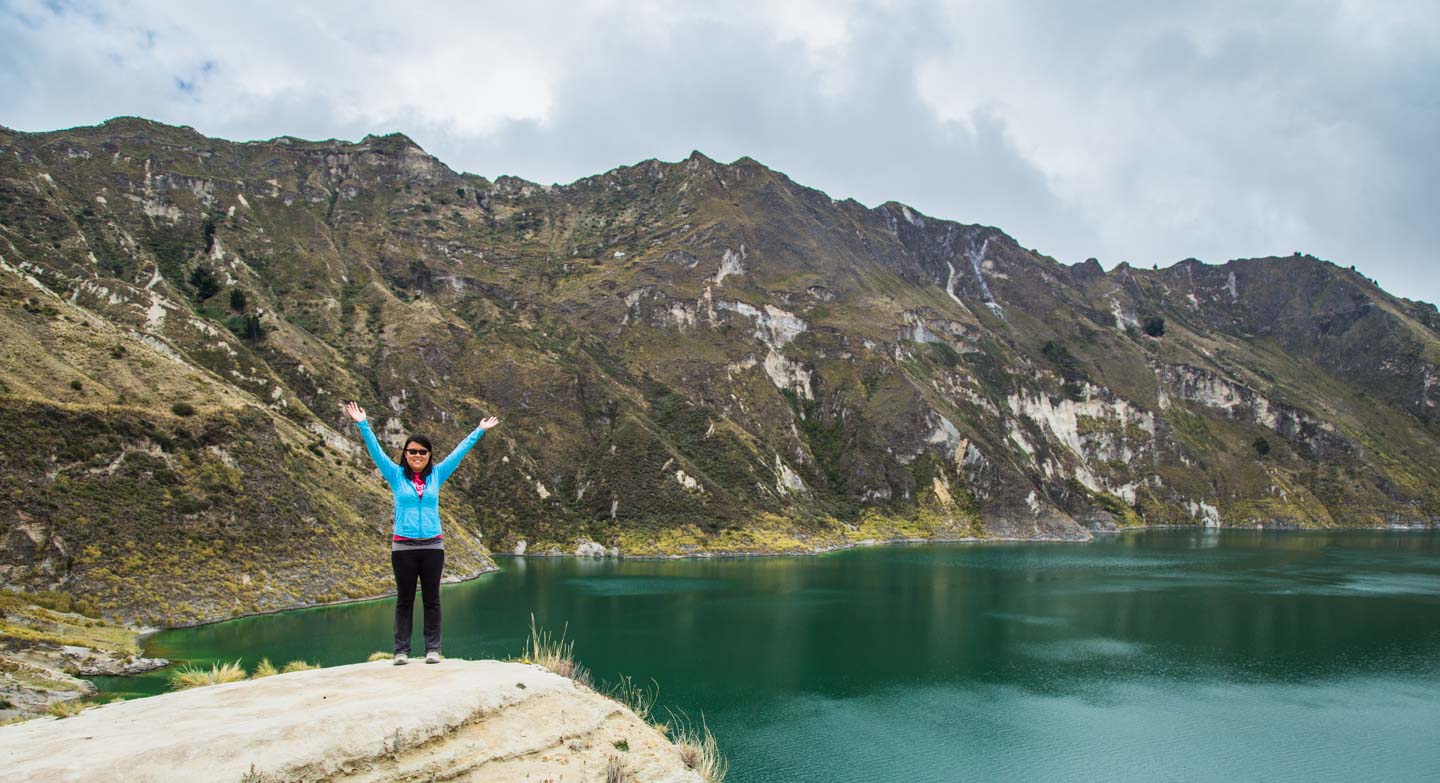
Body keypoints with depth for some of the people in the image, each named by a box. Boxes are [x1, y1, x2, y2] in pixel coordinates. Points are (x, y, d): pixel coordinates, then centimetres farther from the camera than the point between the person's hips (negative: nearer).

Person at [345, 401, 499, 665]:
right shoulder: (396, 475, 4)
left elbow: (459, 452, 13)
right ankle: (401, 650, 7)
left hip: (433, 546, 1)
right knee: (404, 599, 4)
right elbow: (375, 450, 0)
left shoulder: (436, 475, 8)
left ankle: (433, 649, 9)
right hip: (403, 546, -1)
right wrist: (363, 425, -5)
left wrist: (479, 431, 16)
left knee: (432, 599, 5)